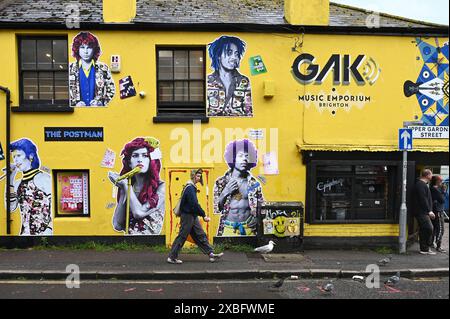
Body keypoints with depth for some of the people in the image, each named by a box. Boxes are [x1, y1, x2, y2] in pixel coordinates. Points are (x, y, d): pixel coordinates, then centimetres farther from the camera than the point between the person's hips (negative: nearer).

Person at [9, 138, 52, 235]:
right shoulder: (18, 183, 13)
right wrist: (10, 179, 3)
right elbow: (11, 207, 2)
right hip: (25, 233, 6)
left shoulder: (43, 178, -6)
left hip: (42, 233, -6)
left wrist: (48, 231, -17)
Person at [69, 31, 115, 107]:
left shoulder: (103, 68, 6)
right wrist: (75, 103, -7)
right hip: (77, 108, 0)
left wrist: (101, 102, -7)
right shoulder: (70, 69, 8)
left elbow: (111, 90, 7)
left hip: (98, 108, 0)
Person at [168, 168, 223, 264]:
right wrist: (203, 215, -18)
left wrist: (202, 214, 12)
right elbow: (194, 204, -24)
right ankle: (172, 257, 10)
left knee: (200, 235, 9)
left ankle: (211, 254, 12)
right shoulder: (190, 188, -18)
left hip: (192, 216, 10)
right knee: (182, 236, -1)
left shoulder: (192, 187, 13)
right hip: (187, 216, -10)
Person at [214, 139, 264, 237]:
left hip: (248, 229, 1)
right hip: (228, 229, 0)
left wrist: (256, 218, -10)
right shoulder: (221, 182, 2)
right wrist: (225, 193, -11)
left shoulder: (254, 183, 4)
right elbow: (216, 209, 3)